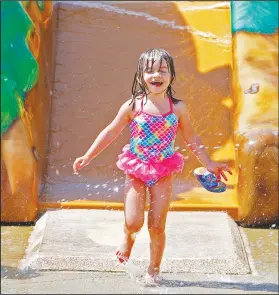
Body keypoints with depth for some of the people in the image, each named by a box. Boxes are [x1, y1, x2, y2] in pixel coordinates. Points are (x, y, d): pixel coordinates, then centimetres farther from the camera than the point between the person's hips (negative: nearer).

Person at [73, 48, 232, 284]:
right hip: (136, 170, 0)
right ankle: (128, 239, 30)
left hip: (164, 172, 1)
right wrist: (88, 156, -1)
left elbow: (192, 138, 8)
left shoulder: (178, 108, -4)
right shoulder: (133, 106, -7)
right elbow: (111, 132, 1)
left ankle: (154, 270, 22)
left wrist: (209, 164, 9)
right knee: (133, 222, -8)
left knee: (157, 226, 2)